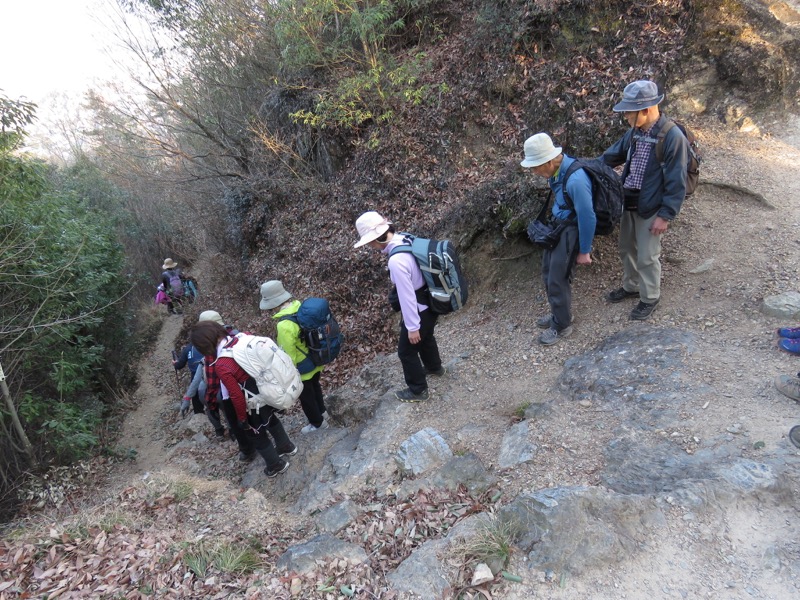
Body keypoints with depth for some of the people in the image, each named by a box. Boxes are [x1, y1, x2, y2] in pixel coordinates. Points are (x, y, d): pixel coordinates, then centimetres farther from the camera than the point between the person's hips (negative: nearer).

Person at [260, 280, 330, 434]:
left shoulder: (284, 325, -36)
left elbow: (288, 354, -25)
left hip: (303, 368, -7)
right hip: (316, 360, 8)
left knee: (306, 396, 19)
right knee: (314, 385, 33)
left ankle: (318, 423, 40)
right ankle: (321, 411, 56)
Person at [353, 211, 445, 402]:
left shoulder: (396, 261, -34)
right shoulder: (406, 240, -7)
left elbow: (407, 296, -28)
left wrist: (412, 326, -18)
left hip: (419, 310, -9)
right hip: (430, 303, 9)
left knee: (407, 350, 12)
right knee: (425, 337, 33)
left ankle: (418, 390, 31)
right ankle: (434, 367, 59)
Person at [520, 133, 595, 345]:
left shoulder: (575, 180, -32)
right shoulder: (557, 169, -5)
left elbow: (587, 218, -23)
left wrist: (584, 251, -14)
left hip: (571, 230, -9)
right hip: (557, 224, 9)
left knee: (557, 280, 1)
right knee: (548, 273, 19)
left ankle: (562, 325, 22)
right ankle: (558, 314, 39)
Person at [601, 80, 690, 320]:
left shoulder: (673, 137, -21)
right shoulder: (634, 132, 0)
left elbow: (676, 182, -18)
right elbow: (612, 156, 16)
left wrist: (665, 215, -19)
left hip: (651, 209, -7)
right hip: (628, 203, 7)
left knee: (647, 257, 6)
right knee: (627, 249, 21)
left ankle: (649, 298, 27)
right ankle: (630, 286, 43)